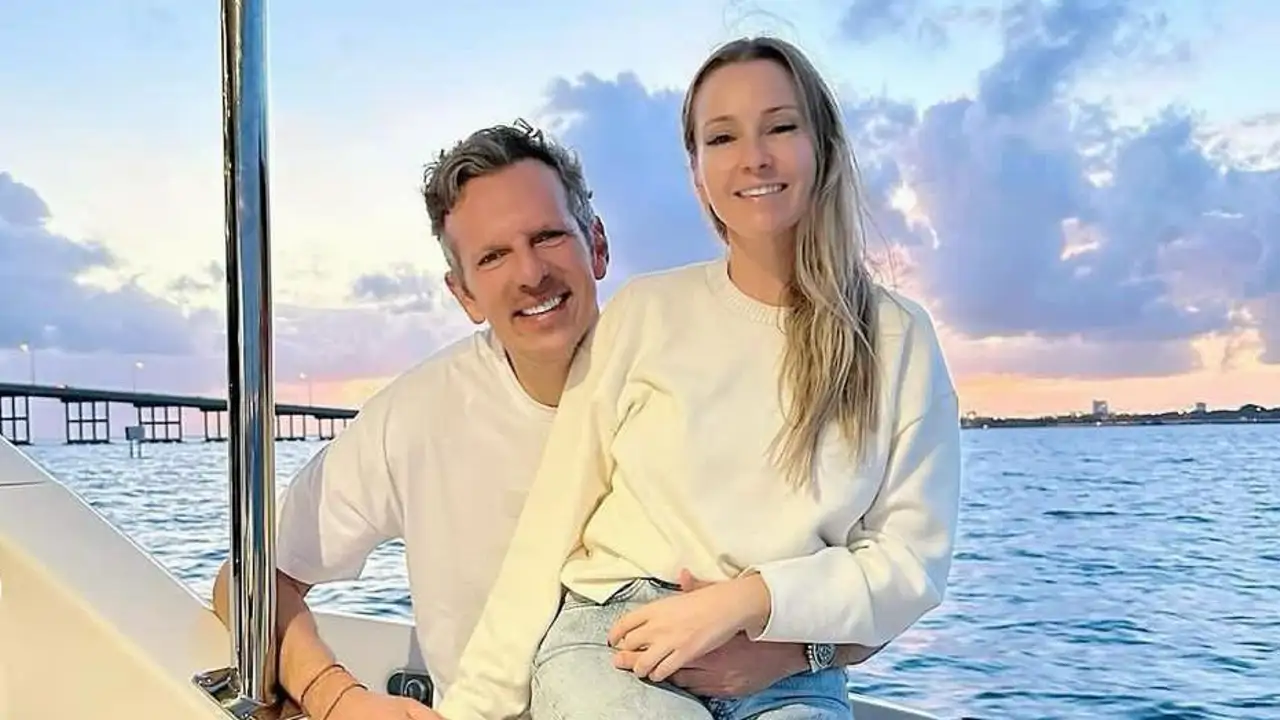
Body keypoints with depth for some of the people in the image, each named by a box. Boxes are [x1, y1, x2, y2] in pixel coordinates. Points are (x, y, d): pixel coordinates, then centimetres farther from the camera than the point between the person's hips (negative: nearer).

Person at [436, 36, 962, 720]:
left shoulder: (898, 338, 2)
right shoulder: (643, 310, 2)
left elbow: (913, 558, 0)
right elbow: (548, 530, 2)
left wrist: (745, 599, -14)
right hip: (612, 645, -1)